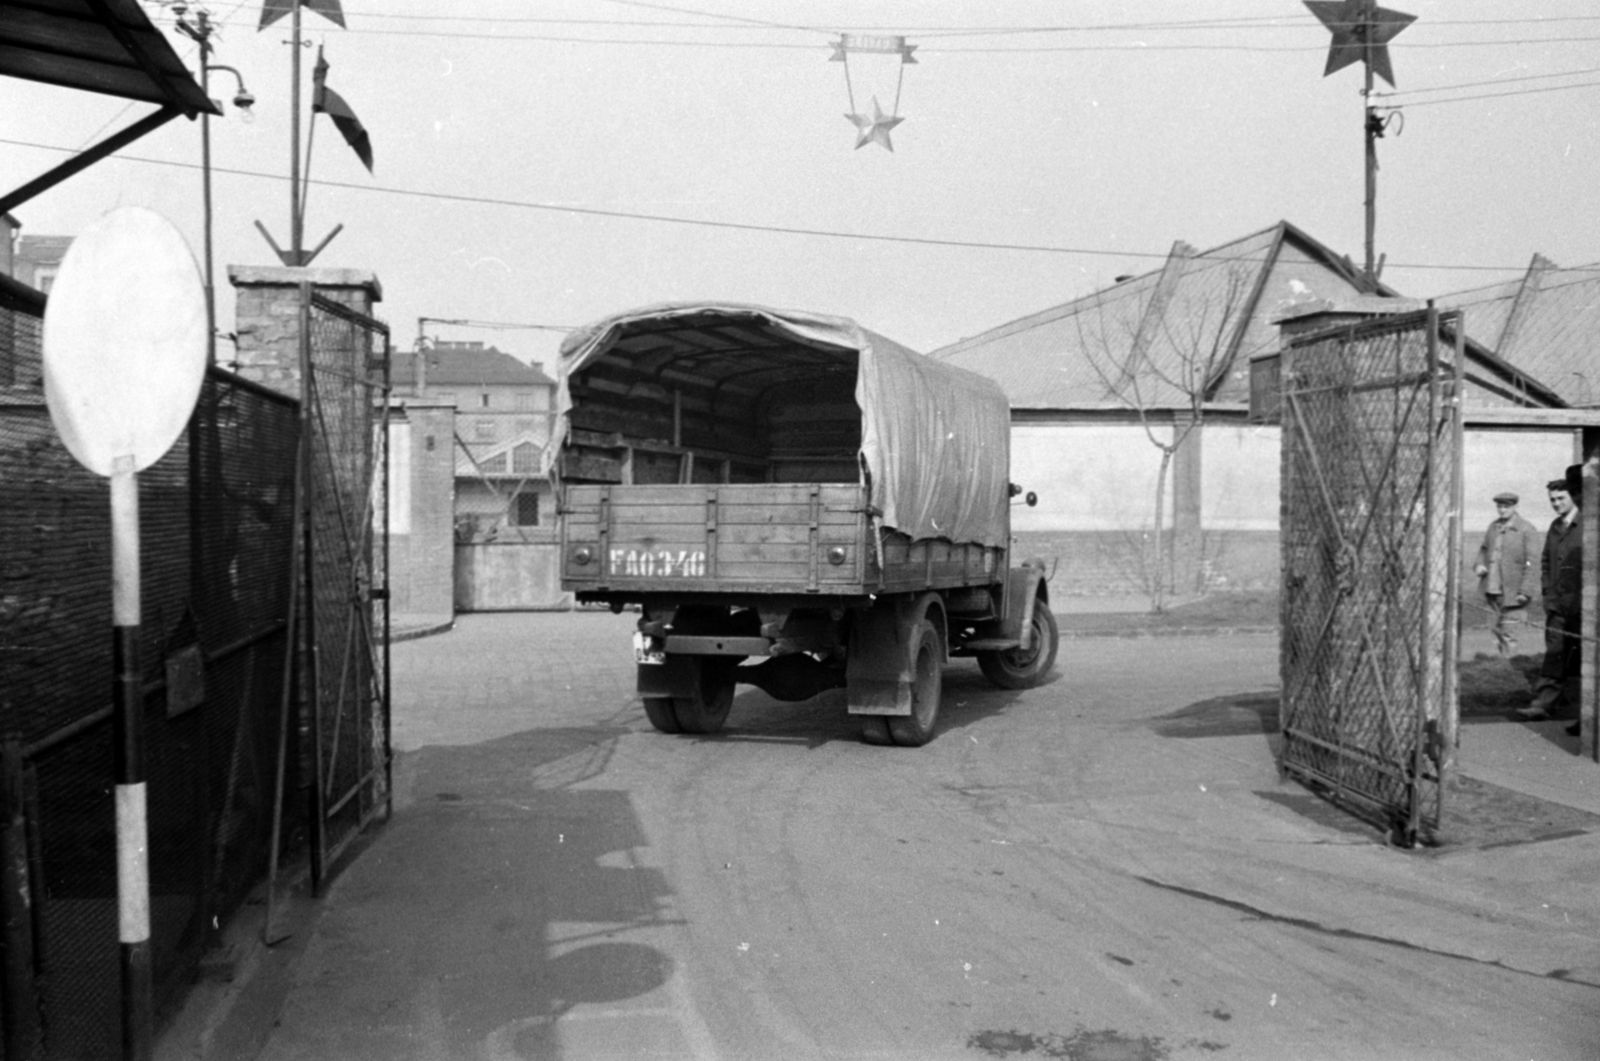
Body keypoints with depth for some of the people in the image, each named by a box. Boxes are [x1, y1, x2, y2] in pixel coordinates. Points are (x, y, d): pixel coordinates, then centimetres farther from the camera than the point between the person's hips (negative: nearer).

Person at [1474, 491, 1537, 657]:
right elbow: (1484, 548, 25)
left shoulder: (1526, 529, -10)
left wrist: (1524, 591, -17)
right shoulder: (1493, 526, 10)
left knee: (1508, 632, -4)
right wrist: (1479, 564, 4)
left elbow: (1531, 562, -12)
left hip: (1512, 591, -6)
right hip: (1492, 587, 6)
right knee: (1496, 629, 14)